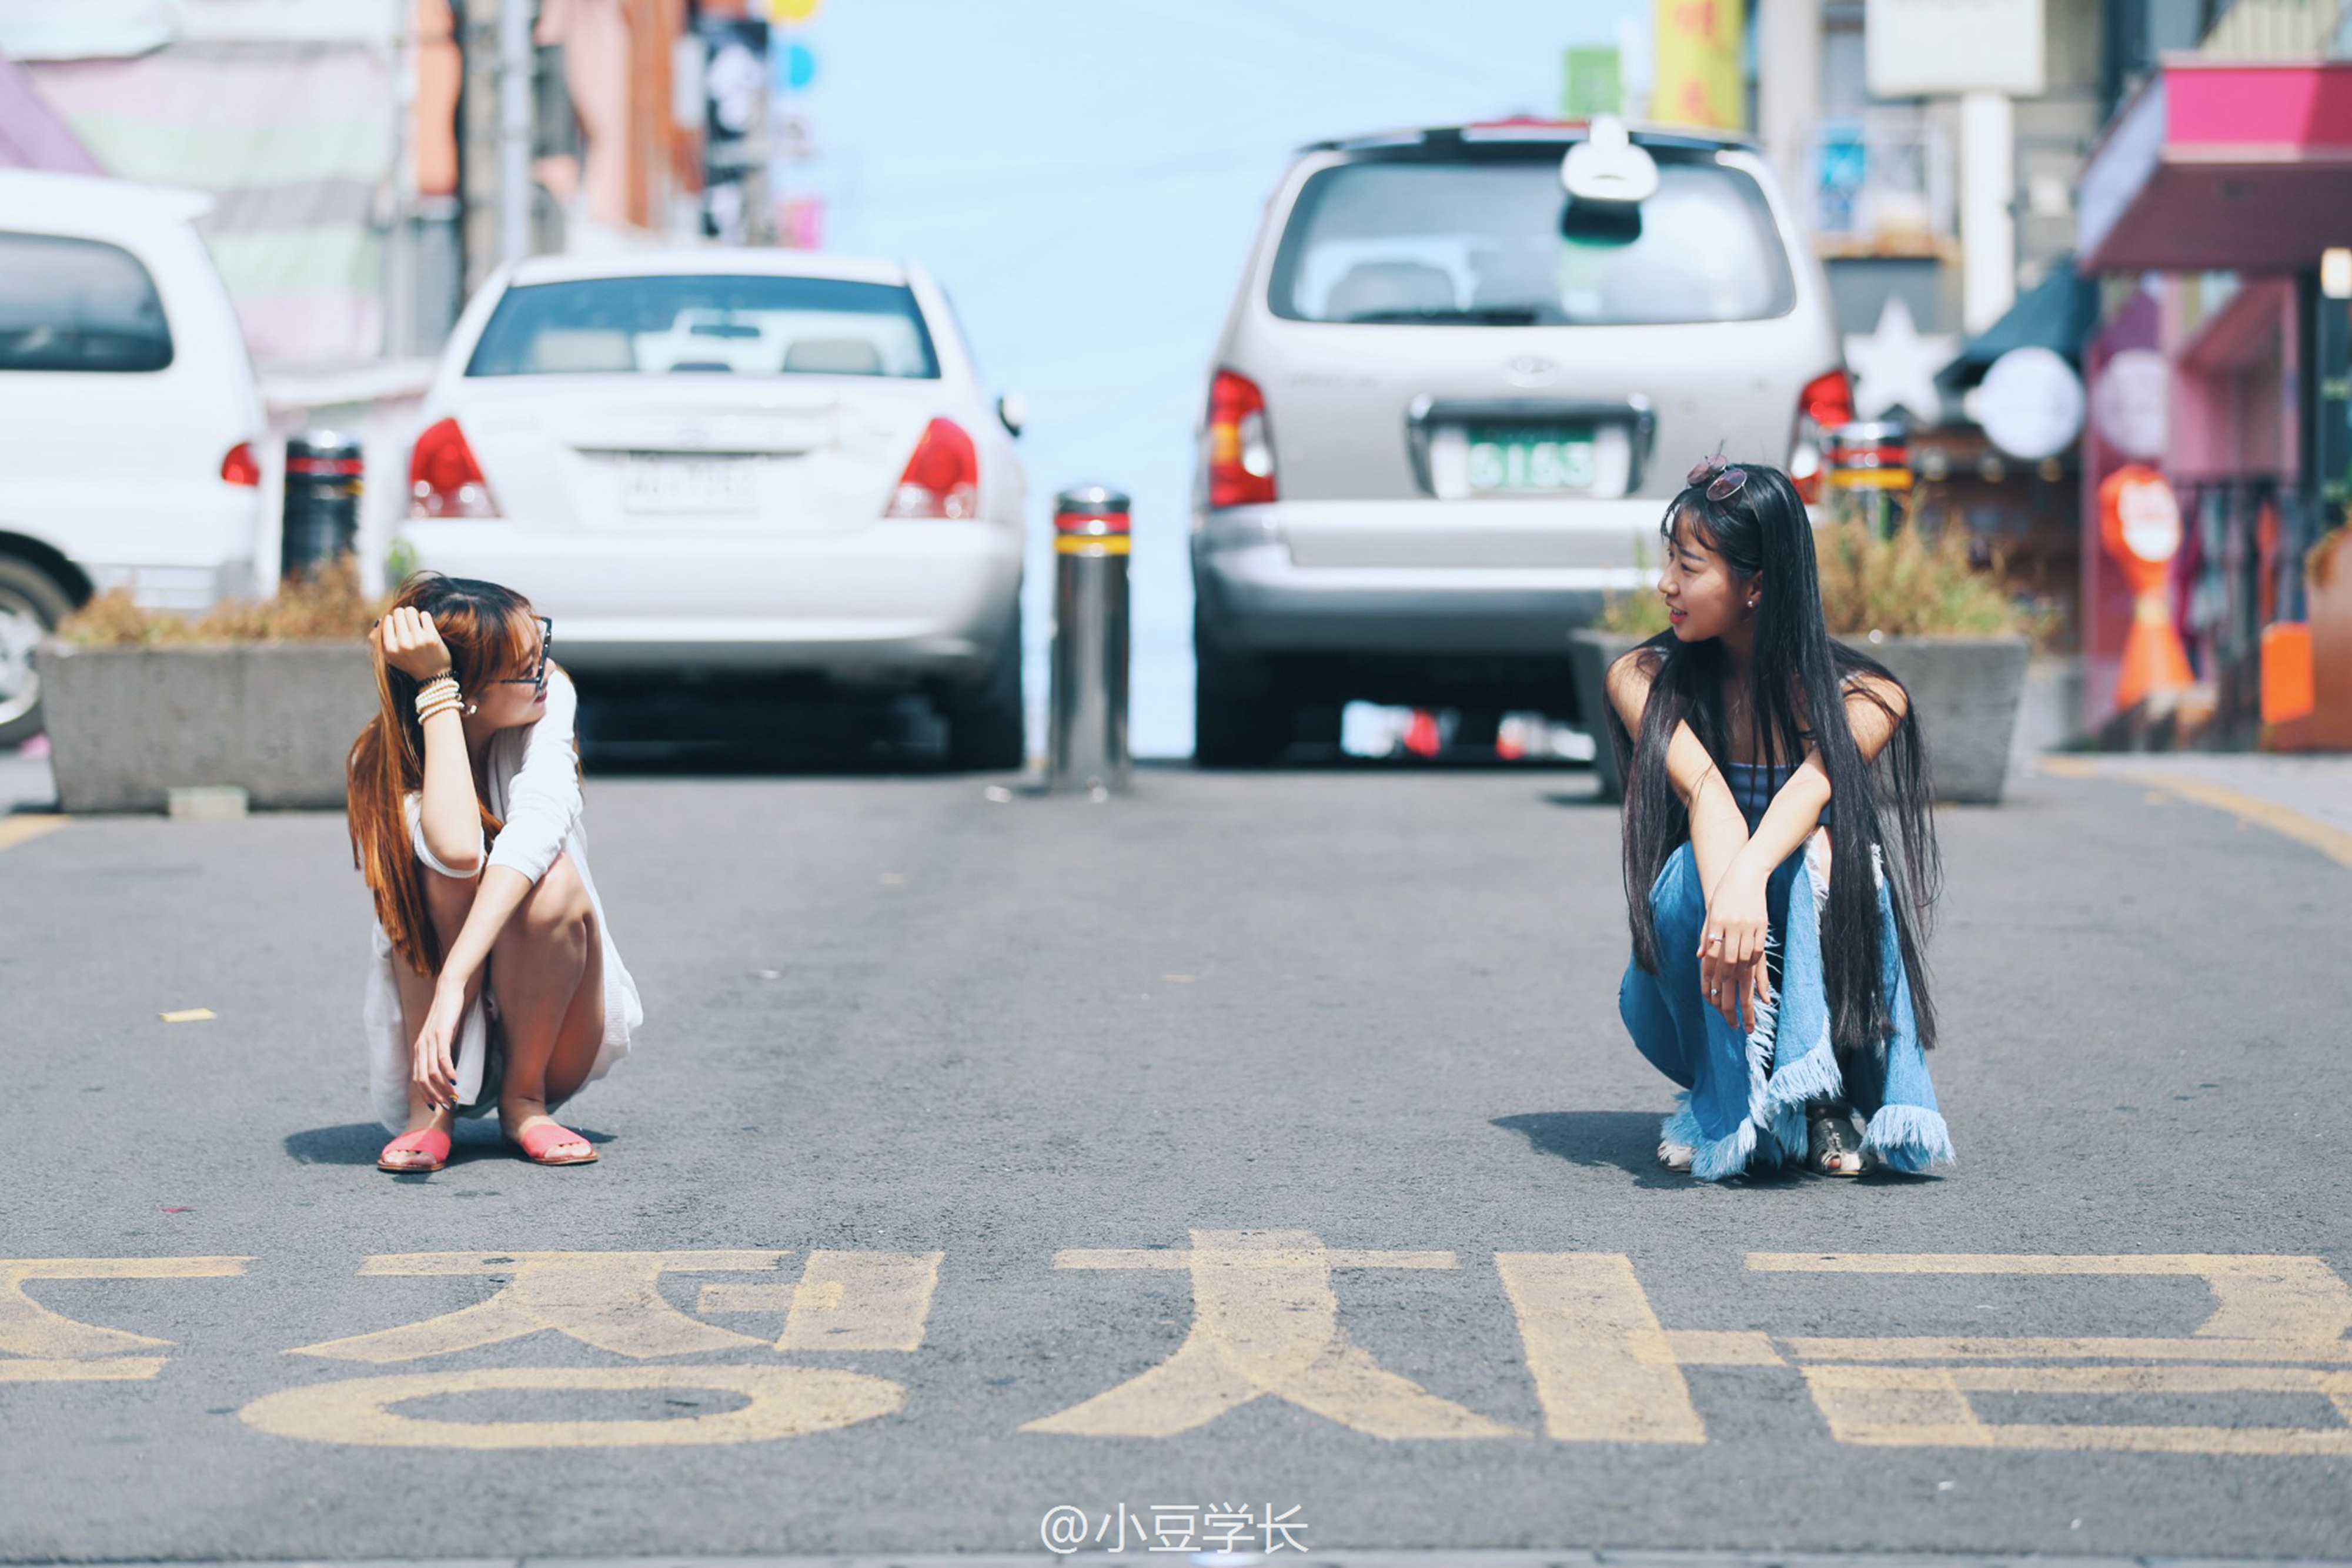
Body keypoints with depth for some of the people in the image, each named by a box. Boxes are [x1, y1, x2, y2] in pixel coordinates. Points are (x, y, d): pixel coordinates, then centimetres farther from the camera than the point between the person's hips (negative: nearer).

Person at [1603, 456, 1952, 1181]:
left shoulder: (1866, 697, -11)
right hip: (1684, 1006, 1)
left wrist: (1752, 875, -54)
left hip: (1816, 982, -1)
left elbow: (1817, 782, -32)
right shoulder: (1643, 680, -7)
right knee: (1697, 867, -32)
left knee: (1833, 850, -31)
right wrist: (1728, 905, -46)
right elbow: (1704, 789, -25)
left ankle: (1816, 1096, -24)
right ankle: (1725, 1109, -18)